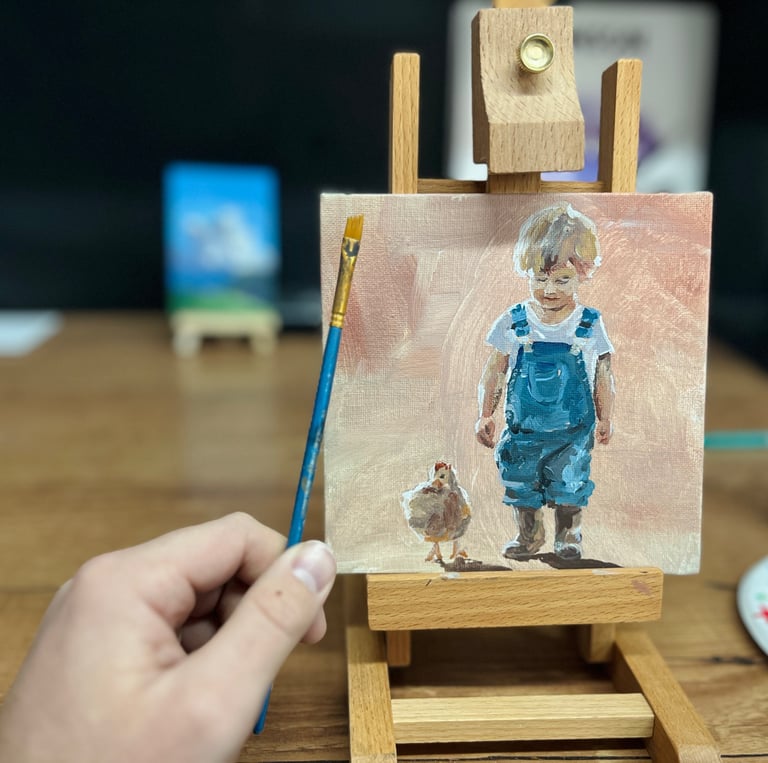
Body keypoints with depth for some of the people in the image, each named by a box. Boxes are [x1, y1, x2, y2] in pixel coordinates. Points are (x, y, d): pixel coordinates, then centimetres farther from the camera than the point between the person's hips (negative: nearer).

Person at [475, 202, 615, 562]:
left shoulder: (590, 326, -8)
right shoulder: (512, 323, -8)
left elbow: (603, 377, 3)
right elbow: (494, 373, 1)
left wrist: (604, 419, 7)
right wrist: (485, 415, 1)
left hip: (573, 431, -1)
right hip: (523, 428, 1)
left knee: (569, 485, 7)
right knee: (521, 486, 12)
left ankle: (567, 536, 34)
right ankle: (528, 536, 35)